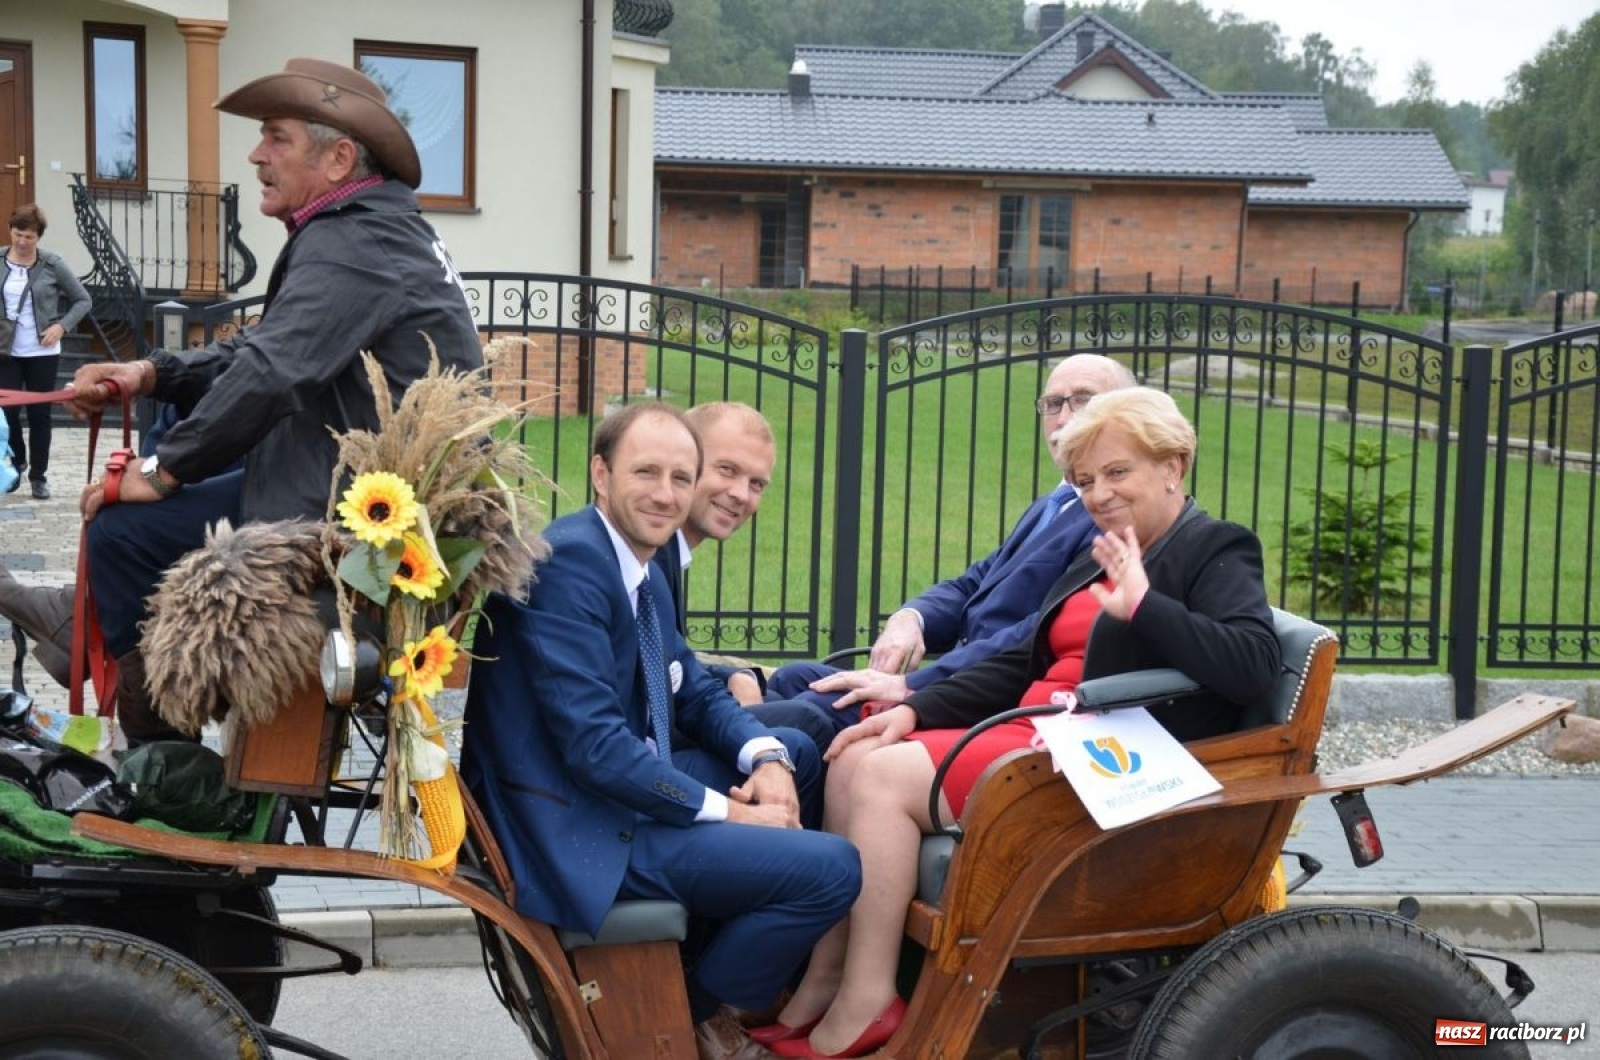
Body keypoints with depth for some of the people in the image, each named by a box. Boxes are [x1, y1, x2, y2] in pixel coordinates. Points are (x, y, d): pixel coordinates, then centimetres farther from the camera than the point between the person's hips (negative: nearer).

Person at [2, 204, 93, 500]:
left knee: (39, 414, 5)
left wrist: (62, 325, -12)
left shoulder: (52, 265, -5)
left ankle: (39, 476, 17)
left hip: (42, 353, -1)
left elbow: (83, 300, 2)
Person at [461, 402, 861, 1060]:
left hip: (626, 793, 10)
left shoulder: (644, 573, 11)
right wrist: (727, 813, -17)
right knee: (831, 869, -14)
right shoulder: (569, 559, -19)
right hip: (581, 835, -10)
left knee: (798, 752, 22)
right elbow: (594, 743, -25)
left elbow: (695, 691, 17)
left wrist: (767, 760, -3)